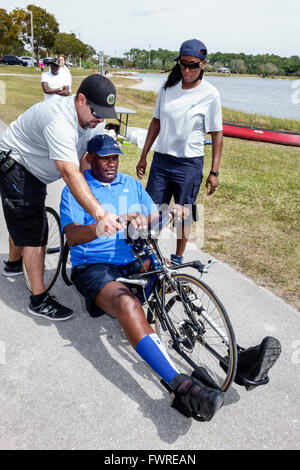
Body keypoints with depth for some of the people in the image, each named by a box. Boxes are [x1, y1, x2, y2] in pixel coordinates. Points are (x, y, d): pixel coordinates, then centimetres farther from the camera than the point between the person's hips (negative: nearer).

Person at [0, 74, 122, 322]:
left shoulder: (95, 119, -8)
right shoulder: (60, 121, -37)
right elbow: (70, 173, -48)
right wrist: (100, 214, -56)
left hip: (34, 169, 9)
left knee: (22, 220, 26)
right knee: (34, 230, -12)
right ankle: (39, 301, -4)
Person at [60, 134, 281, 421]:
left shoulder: (131, 185, 18)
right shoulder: (74, 190, 2)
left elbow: (154, 219, 12)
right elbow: (72, 235, -15)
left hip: (134, 260, 5)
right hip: (94, 267, -5)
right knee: (127, 303, -36)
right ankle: (183, 387, -47)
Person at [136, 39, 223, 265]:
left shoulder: (210, 94, -6)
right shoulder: (168, 87, 6)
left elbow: (217, 134, -4)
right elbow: (156, 123, 12)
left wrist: (214, 172, -7)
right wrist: (143, 156, 11)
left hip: (189, 164, -3)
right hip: (161, 159, 4)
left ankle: (178, 258, 27)